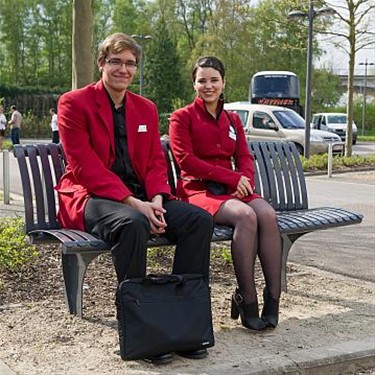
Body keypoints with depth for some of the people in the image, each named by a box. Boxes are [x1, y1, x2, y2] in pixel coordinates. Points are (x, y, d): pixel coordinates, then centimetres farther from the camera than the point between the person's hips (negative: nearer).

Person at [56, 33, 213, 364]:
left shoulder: (146, 109, 16)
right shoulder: (74, 103, -2)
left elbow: (156, 162, 11)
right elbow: (86, 167, -12)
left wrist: (156, 200, -12)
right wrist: (133, 204, -22)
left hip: (141, 198, 6)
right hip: (90, 197, -5)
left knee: (200, 219, -18)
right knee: (132, 224, -38)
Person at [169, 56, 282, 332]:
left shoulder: (232, 120, 22)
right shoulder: (183, 117, 5)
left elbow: (245, 158, 13)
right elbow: (186, 160, -7)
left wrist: (244, 181, -11)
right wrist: (232, 177, -13)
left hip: (233, 189, 5)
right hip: (198, 189, -5)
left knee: (268, 214, -27)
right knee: (245, 215, -34)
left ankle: (273, 298, -24)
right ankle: (247, 299, -26)